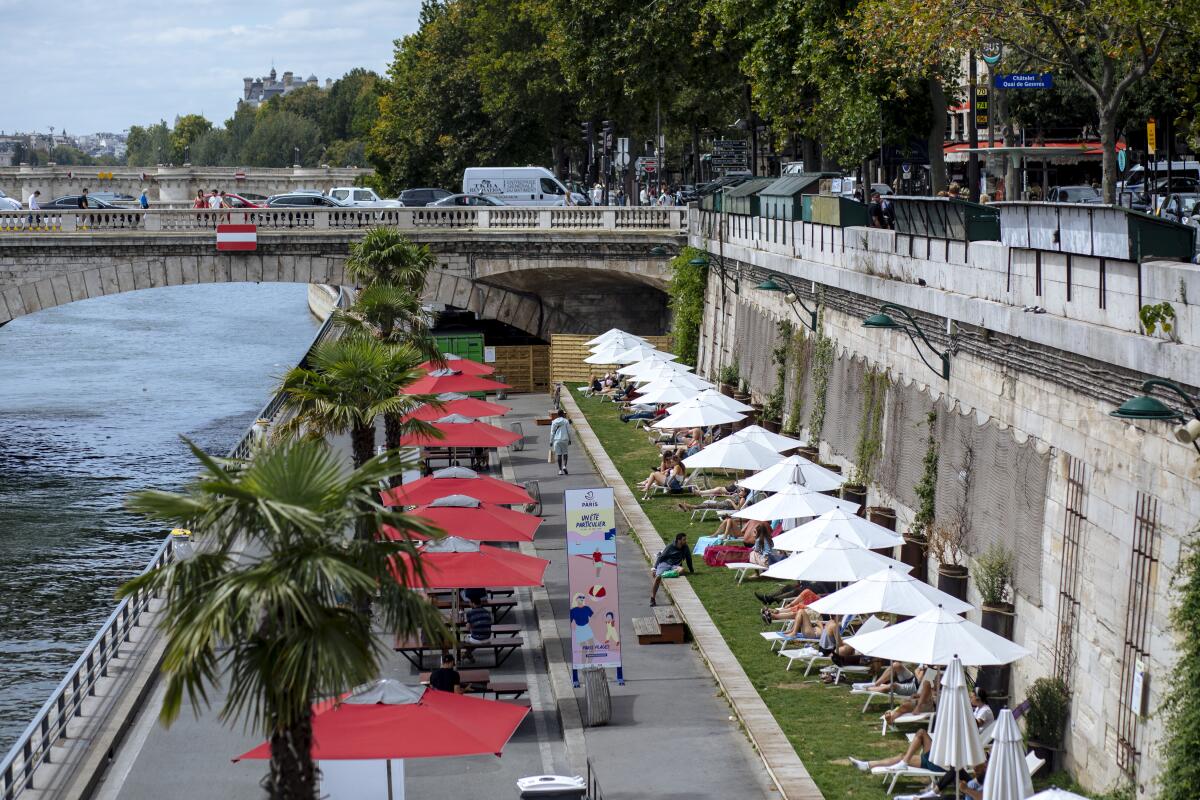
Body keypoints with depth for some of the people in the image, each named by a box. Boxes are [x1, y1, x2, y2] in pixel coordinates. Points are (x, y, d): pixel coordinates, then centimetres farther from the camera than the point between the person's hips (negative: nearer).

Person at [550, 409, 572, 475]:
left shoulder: (554, 422, 3)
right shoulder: (566, 421, -1)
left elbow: (552, 432, 3)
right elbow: (569, 431, -1)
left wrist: (551, 442, 7)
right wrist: (570, 440, 9)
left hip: (556, 440, 1)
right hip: (564, 439, -1)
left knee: (559, 455, 4)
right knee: (565, 453, 9)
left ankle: (560, 470, 1)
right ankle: (564, 466, -13)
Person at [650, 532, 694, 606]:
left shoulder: (686, 548, 5)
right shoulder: (671, 546, -3)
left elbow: (689, 559, 18)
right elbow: (661, 557, 1)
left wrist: (692, 571, 25)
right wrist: (655, 568, -4)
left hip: (675, 566, 3)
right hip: (665, 563, -3)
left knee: (681, 570, -34)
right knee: (658, 577, -28)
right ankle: (652, 598, -21)